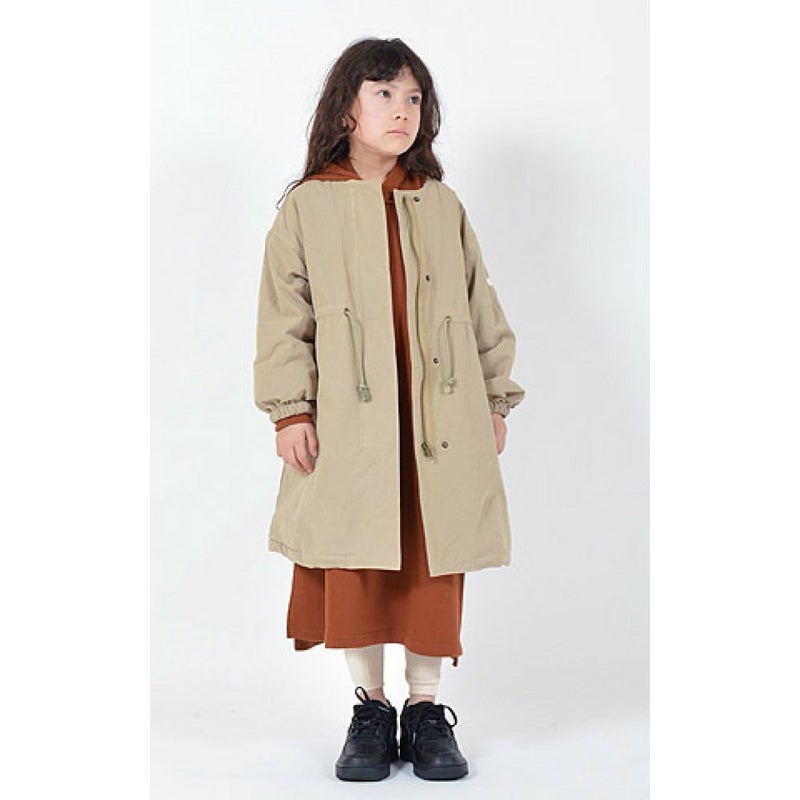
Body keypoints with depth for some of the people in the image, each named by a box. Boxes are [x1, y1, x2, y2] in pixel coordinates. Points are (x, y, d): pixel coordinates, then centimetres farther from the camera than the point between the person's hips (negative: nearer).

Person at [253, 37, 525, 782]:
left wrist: (495, 401, 10)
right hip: (349, 418, -2)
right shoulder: (307, 206, 4)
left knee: (434, 560, 5)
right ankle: (369, 707, 18)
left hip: (440, 416, 2)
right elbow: (284, 316, 1)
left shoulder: (443, 206, 11)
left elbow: (481, 309, 14)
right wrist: (289, 410, -6)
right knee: (354, 562, 2)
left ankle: (426, 707, 18)